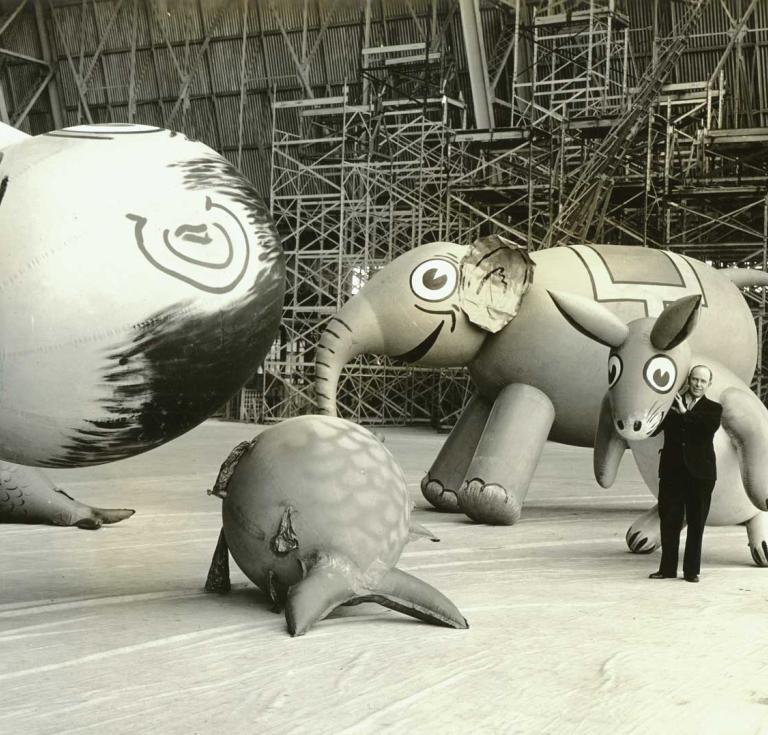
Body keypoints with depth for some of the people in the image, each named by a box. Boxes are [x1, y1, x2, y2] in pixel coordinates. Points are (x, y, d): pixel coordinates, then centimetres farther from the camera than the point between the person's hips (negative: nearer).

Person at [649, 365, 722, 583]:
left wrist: (685, 413, -14)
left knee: (696, 524, 3)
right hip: (672, 472, 1)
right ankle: (667, 568, 12)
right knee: (669, 522, 4)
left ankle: (692, 570, 10)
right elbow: (652, 430, 3)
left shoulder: (713, 409, 6)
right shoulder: (671, 404, 10)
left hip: (699, 474, -1)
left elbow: (710, 427, -15)